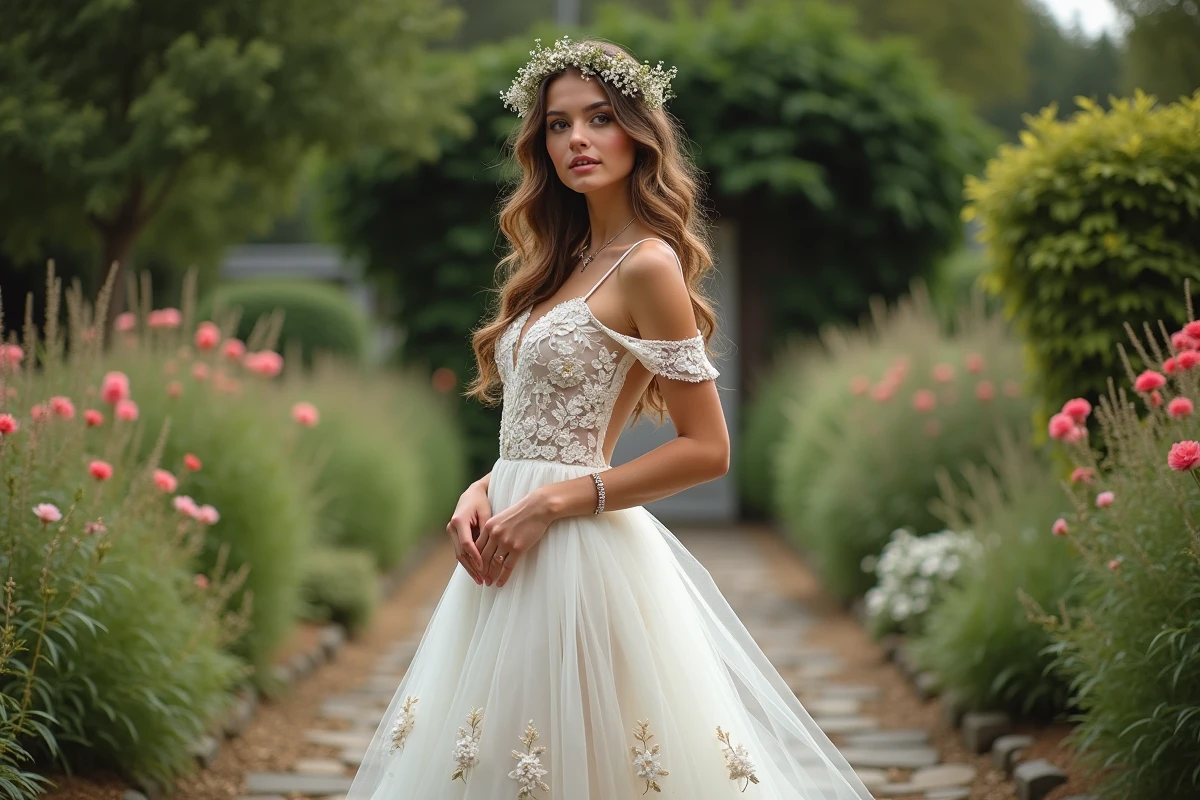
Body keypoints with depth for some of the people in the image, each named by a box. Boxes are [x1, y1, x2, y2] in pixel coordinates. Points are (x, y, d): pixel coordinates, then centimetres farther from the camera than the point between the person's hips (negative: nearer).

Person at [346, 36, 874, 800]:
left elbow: (707, 449, -13)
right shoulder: (563, 265, 15)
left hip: (579, 556, -8)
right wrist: (480, 493, -1)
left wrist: (551, 505, -15)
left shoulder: (647, 265, -10)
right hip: (514, 552, 8)